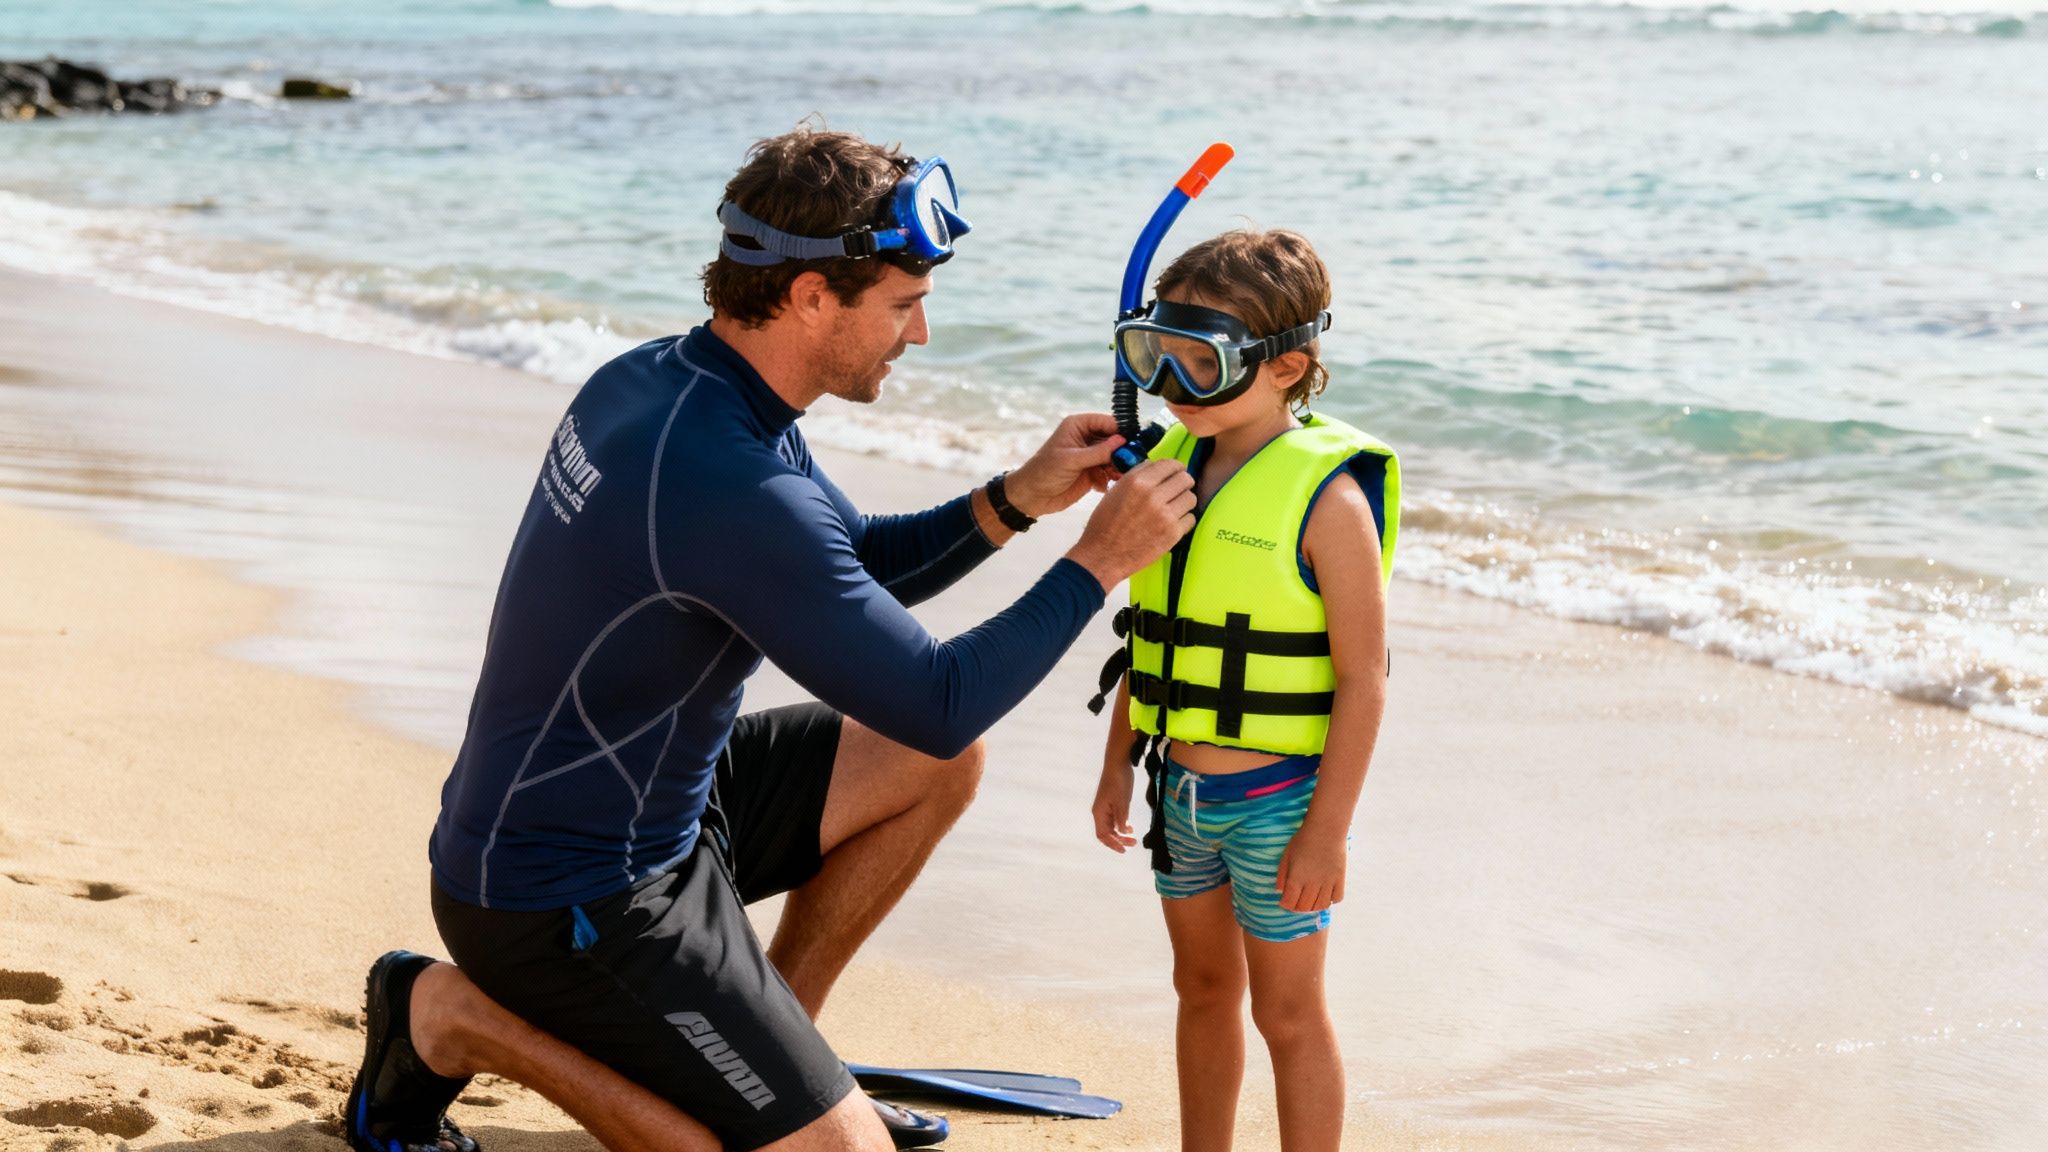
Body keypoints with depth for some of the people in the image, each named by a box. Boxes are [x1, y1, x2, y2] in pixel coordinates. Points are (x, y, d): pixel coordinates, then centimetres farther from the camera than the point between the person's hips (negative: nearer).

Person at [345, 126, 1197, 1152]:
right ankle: (461, 1020, -1)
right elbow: (938, 704, -25)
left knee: (936, 771, 12)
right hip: (567, 904, -10)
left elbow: (858, 568, 14)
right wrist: (1100, 562, -14)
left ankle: (773, 1055, 19)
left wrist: (1017, 498, -2)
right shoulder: (733, 488, -30)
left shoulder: (657, 377, 1)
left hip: (655, 806, 10)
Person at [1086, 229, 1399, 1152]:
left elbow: (1362, 680, -17)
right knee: (1203, 989, 21)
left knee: (1287, 1013, 6)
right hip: (1182, 789, 7)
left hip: (1278, 798, -7)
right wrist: (1118, 766, 12)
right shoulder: (1170, 468, 2)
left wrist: (1327, 831, -18)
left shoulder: (1326, 498, -19)